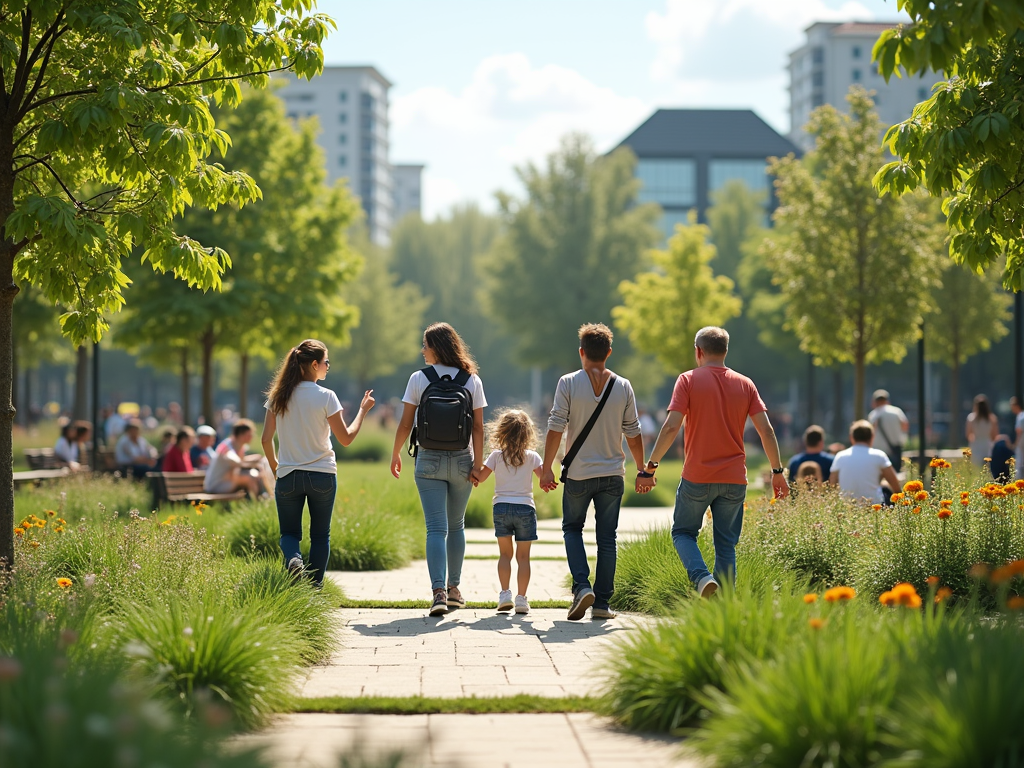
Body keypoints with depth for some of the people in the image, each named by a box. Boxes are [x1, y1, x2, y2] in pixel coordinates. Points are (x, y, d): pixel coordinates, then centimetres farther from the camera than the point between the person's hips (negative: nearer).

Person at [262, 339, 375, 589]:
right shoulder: (325, 397, -10)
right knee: (320, 535, 12)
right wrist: (363, 410, 7)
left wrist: (275, 466, 19)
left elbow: (266, 439, 2)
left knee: (289, 533, 11)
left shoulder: (279, 396, 0)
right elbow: (346, 438, -6)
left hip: (288, 476, 2)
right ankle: (314, 587, 8)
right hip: (322, 475, -2)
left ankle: (293, 559, -20)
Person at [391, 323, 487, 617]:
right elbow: (478, 427, -3)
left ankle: (439, 592, -19)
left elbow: (405, 424, -3)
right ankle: (453, 589, 26)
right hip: (461, 461, 2)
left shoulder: (419, 379, -5)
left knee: (436, 528, -5)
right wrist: (478, 463, 0)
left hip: (429, 461, -2)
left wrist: (395, 454, 11)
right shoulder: (472, 380, 0)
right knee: (456, 525, 18)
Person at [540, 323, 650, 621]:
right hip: (612, 474, 1)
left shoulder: (568, 383, -6)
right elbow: (633, 434, 4)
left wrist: (547, 468, -2)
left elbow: (556, 428, -8)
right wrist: (642, 471, 14)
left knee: (572, 528, 15)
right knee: (607, 537, 8)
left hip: (578, 473, -1)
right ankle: (602, 603, 7)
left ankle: (582, 586, -5)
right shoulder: (623, 387, 1)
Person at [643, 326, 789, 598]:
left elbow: (671, 426, -13)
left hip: (697, 476, -3)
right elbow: (766, 431, 0)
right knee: (726, 544, 10)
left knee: (683, 532, 13)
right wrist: (777, 471, 8)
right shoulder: (745, 384, 5)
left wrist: (651, 463, -5)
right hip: (734, 479, 3)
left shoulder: (688, 380, -4)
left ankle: (702, 577, -13)